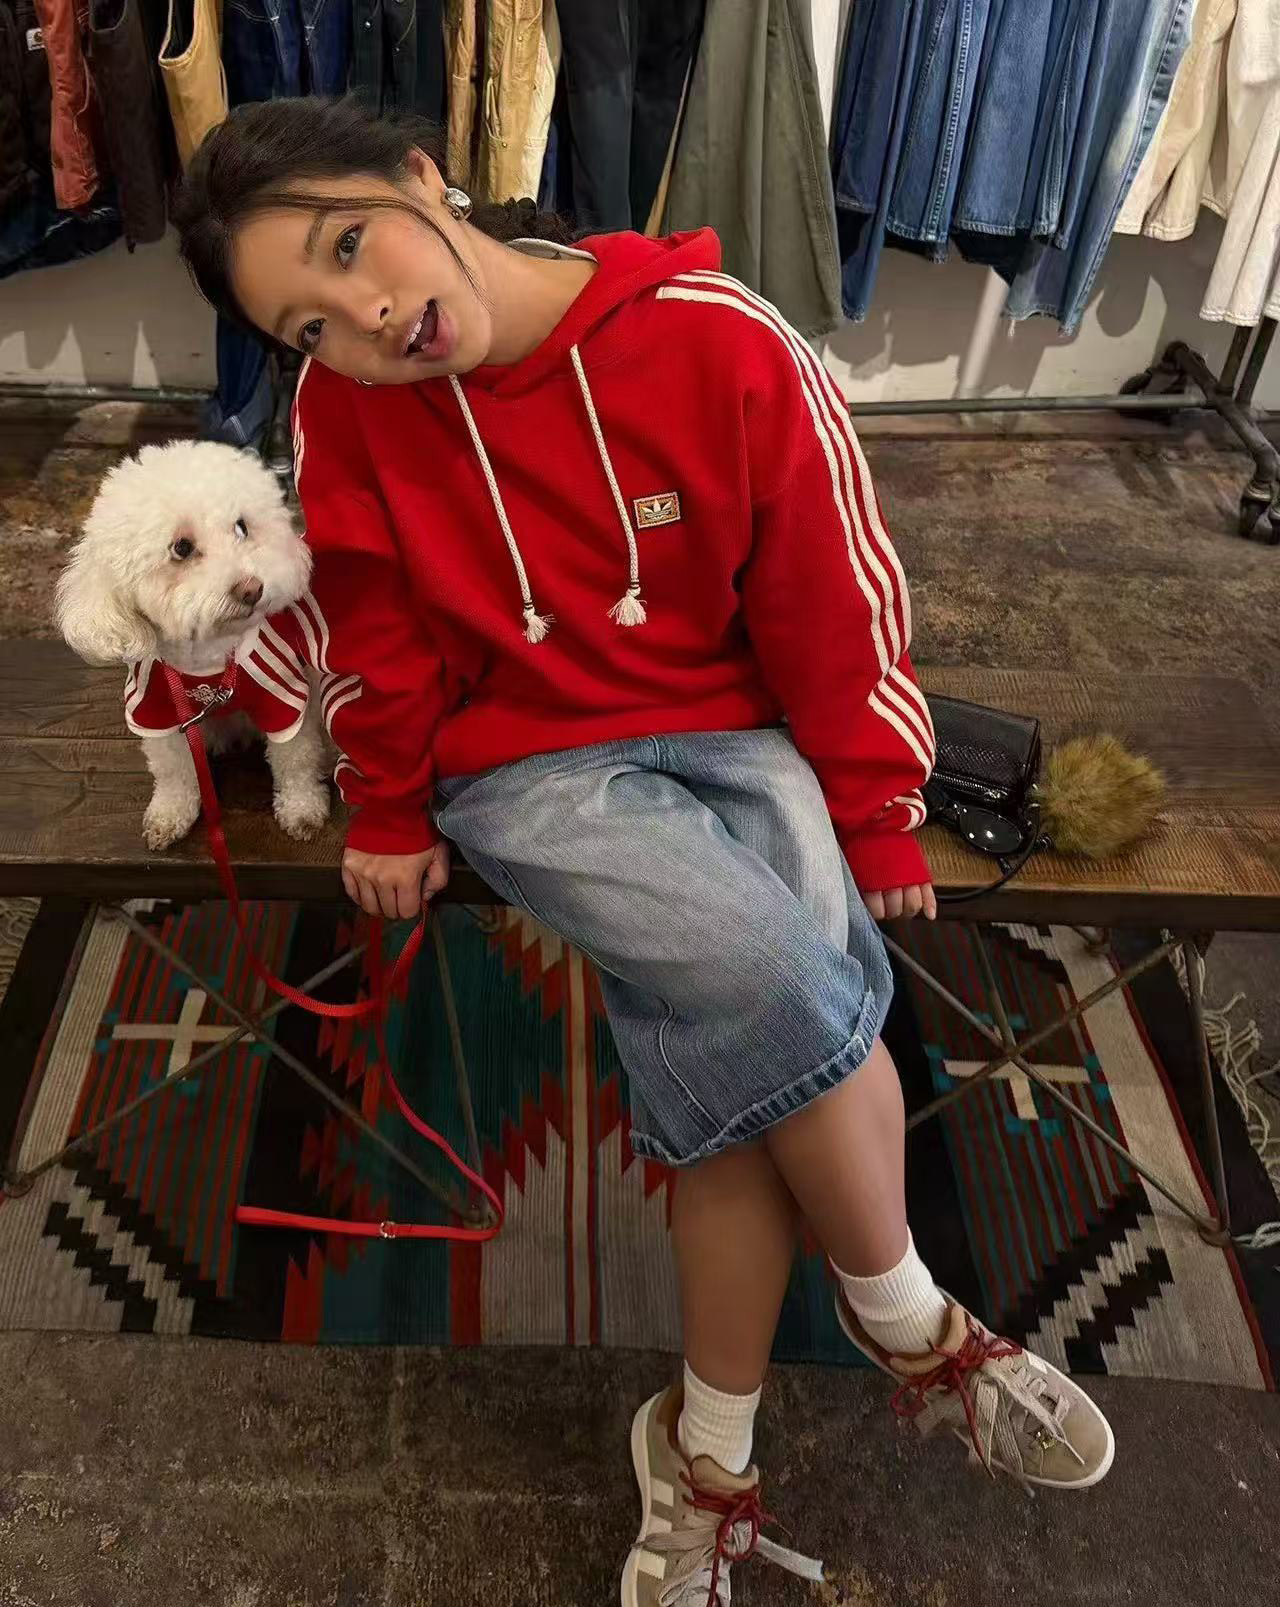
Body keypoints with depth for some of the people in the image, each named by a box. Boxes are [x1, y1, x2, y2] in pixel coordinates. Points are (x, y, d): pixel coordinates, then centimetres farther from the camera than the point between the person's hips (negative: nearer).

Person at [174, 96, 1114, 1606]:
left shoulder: (722, 343, -15)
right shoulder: (343, 408, -10)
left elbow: (835, 599, -7)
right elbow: (373, 639, 4)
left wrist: (875, 817, 0)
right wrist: (390, 818, 12)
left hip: (739, 737, 1)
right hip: (527, 772, 0)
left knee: (751, 1057, -24)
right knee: (786, 995, -26)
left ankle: (708, 1447, 1)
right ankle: (912, 1326, 2)